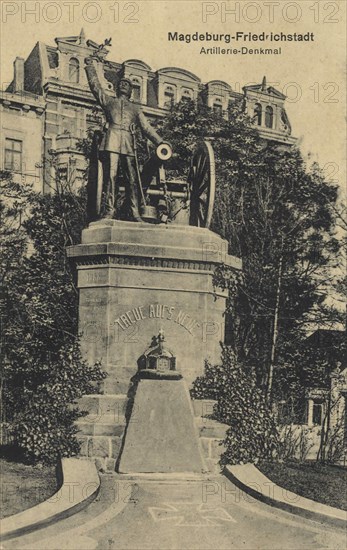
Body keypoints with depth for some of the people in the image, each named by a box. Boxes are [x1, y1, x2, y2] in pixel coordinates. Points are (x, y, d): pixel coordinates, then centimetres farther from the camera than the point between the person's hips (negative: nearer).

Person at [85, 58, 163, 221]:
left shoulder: (136, 108, 28)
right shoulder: (109, 101, 26)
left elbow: (146, 128, 21)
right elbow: (95, 85, 16)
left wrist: (160, 143, 10)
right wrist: (90, 67, 11)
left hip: (129, 145, 2)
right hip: (111, 142, -2)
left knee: (132, 179, -6)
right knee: (110, 176, -13)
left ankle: (135, 214, -8)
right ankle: (108, 211, -16)